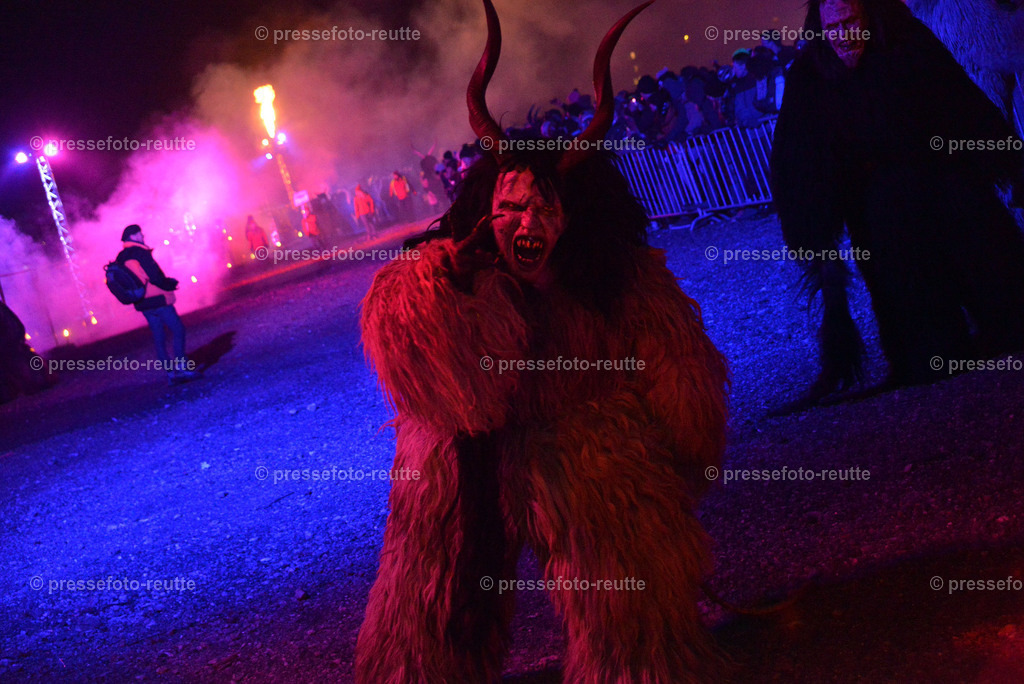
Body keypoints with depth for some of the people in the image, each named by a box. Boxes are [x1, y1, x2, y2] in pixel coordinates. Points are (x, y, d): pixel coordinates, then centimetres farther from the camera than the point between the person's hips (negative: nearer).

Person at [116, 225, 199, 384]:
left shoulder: (121, 259, 12)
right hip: (157, 299, -8)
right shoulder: (140, 253, -14)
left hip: (143, 303, 8)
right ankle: (181, 367, -10)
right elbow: (155, 276, -19)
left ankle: (170, 372, 11)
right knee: (178, 330, -3)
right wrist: (170, 284, 0)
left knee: (159, 337, 10)